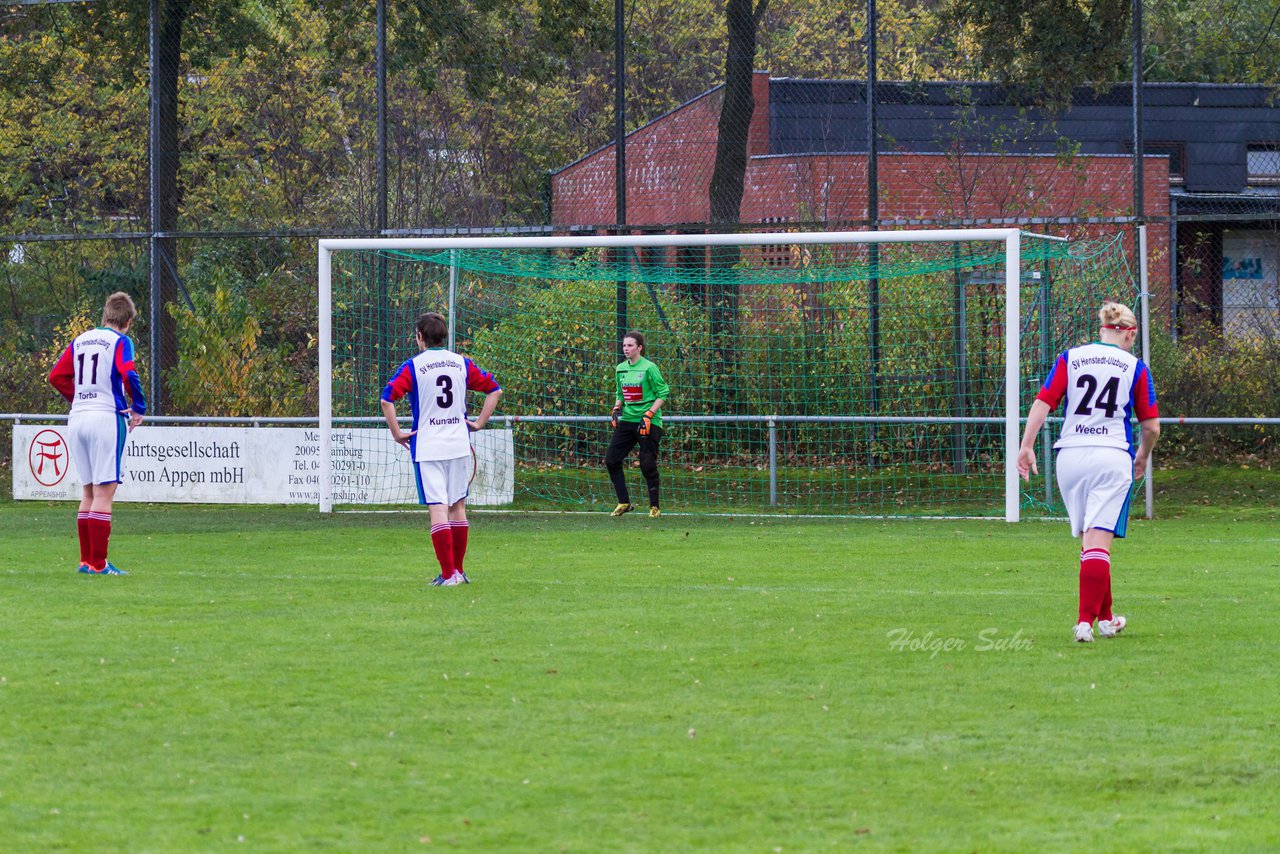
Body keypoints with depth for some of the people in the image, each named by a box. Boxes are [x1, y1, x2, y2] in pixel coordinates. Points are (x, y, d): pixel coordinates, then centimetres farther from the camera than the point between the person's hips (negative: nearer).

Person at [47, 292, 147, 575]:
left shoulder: (80, 341, 14)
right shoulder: (120, 341, -4)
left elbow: (56, 376, 11)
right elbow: (128, 374, -19)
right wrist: (138, 408, -7)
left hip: (77, 418, 6)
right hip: (107, 418, -6)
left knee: (89, 491, 15)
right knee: (104, 492, -5)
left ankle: (85, 560, 15)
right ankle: (98, 563, -7)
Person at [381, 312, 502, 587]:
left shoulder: (412, 367, -5)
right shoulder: (461, 363, 7)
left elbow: (387, 399, -17)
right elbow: (494, 389, 11)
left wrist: (397, 434, -8)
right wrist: (479, 423, 12)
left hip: (427, 447, -4)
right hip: (459, 444, 4)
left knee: (437, 509, -5)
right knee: (458, 506, 15)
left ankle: (448, 573, -12)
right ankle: (457, 570, 21)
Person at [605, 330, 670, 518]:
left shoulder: (649, 368, -9)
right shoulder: (620, 369, 10)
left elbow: (663, 394, -9)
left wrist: (649, 415, -17)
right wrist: (616, 409, 4)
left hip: (649, 423, -7)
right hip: (627, 421, 7)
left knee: (648, 464, -8)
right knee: (611, 459, -1)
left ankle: (655, 506, 6)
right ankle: (624, 503, 9)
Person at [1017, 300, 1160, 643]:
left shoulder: (1071, 358, 8)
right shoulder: (1135, 368, 4)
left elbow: (1042, 403, -2)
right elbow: (1151, 426, 6)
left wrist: (1026, 446, -1)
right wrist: (1143, 456, 23)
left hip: (1071, 457, 2)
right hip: (1112, 457, -2)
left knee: (1089, 540, 14)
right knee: (1099, 544, -7)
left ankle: (1106, 618, 24)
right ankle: (1086, 620, -18)